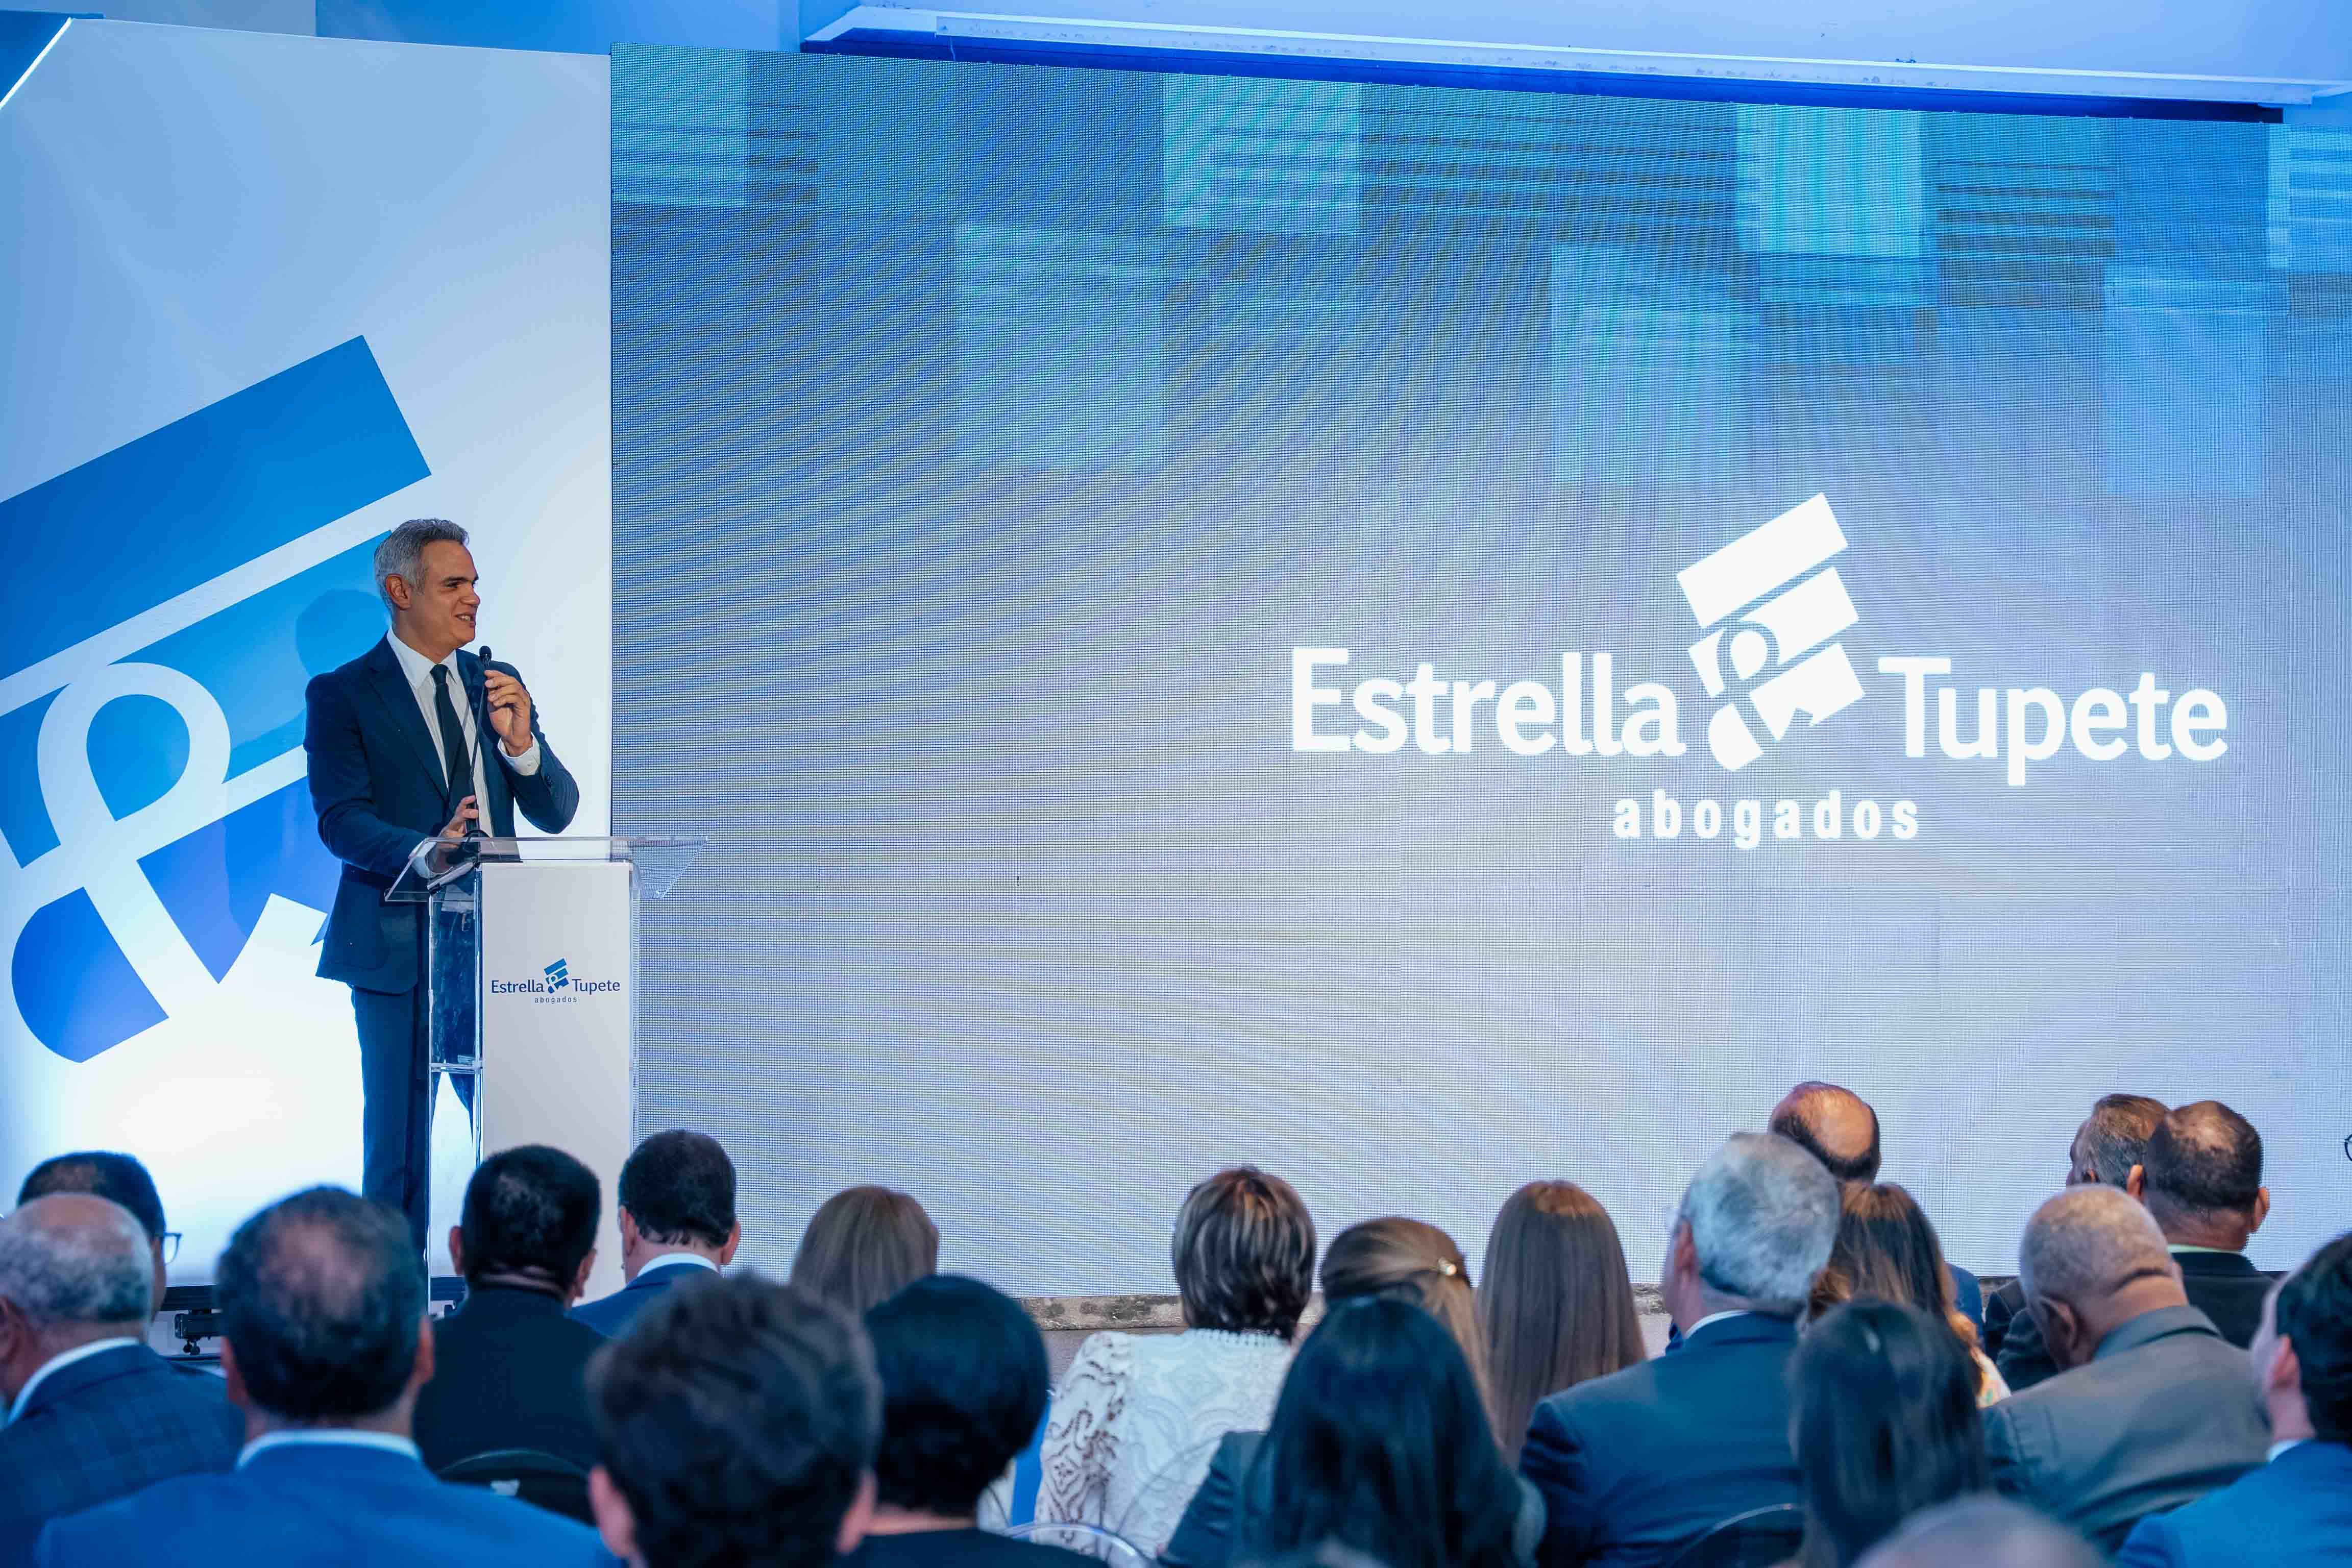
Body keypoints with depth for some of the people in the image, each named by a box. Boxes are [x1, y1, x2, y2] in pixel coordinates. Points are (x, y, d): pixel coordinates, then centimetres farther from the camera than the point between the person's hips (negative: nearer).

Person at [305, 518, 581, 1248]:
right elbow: (341, 822, -12)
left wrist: (521, 743, -11)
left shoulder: (497, 685, 14)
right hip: (399, 947, -4)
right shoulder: (342, 695, 0)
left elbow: (556, 813, 9)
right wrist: (428, 847, -29)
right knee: (399, 1144, 0)